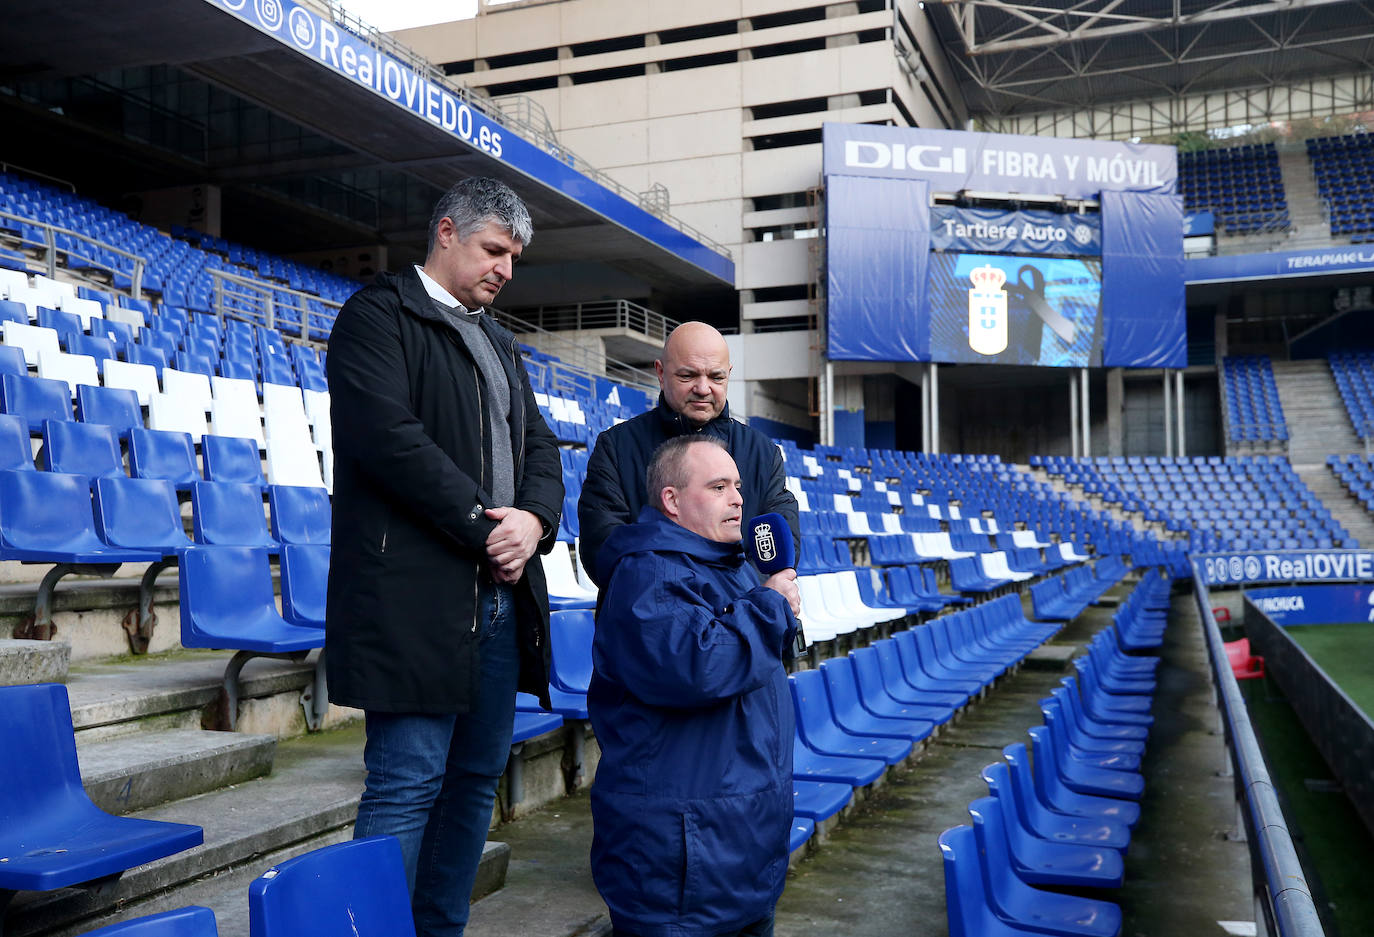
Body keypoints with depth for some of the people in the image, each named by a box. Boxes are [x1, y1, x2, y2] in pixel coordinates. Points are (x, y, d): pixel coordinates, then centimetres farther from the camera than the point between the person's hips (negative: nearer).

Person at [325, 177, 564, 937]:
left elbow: (539, 447, 18)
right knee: (408, 782, -7)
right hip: (416, 596, -8)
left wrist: (533, 518, -4)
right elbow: (388, 436, -15)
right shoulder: (378, 315, -2)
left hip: (499, 596, 8)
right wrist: (483, 527, -13)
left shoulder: (500, 344, 23)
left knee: (477, 776, 11)